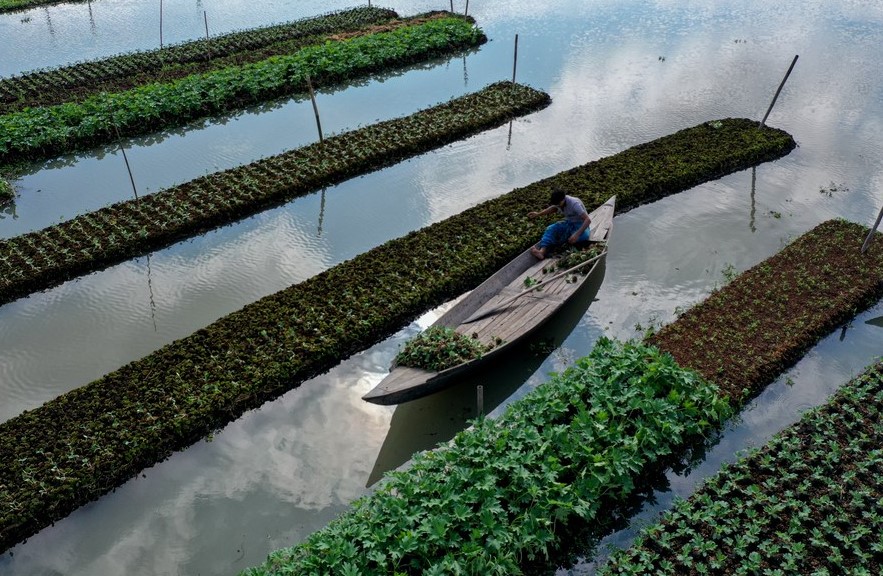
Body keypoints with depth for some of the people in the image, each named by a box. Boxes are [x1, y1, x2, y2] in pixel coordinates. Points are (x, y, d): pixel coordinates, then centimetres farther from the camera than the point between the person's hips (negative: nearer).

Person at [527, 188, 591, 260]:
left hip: (580, 224, -6)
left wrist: (577, 234, -46)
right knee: (551, 229, -20)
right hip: (568, 222, 6)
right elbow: (553, 209, 16)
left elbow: (588, 220, -35)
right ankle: (542, 251, -41)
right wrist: (538, 214, 1)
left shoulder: (574, 204, -30)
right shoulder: (558, 201, -11)